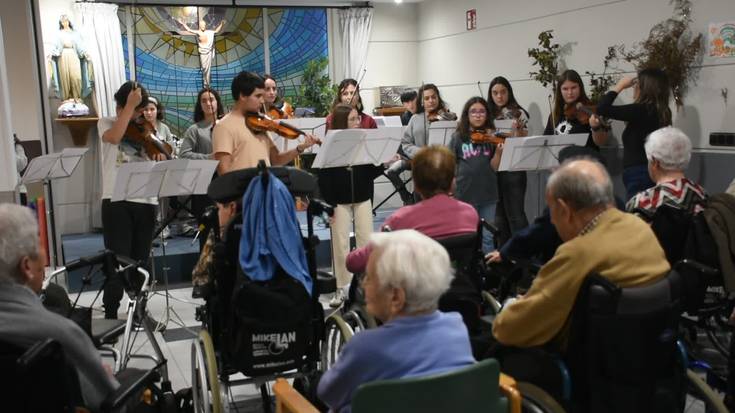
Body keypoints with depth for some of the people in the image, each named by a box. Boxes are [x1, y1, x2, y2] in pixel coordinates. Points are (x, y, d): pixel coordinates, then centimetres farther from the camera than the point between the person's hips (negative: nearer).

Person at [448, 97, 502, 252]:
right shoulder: (458, 137, 0)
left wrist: (498, 152, -18)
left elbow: (493, 168, -1)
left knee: (487, 237, 8)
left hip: (487, 194, 1)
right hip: (465, 194, -1)